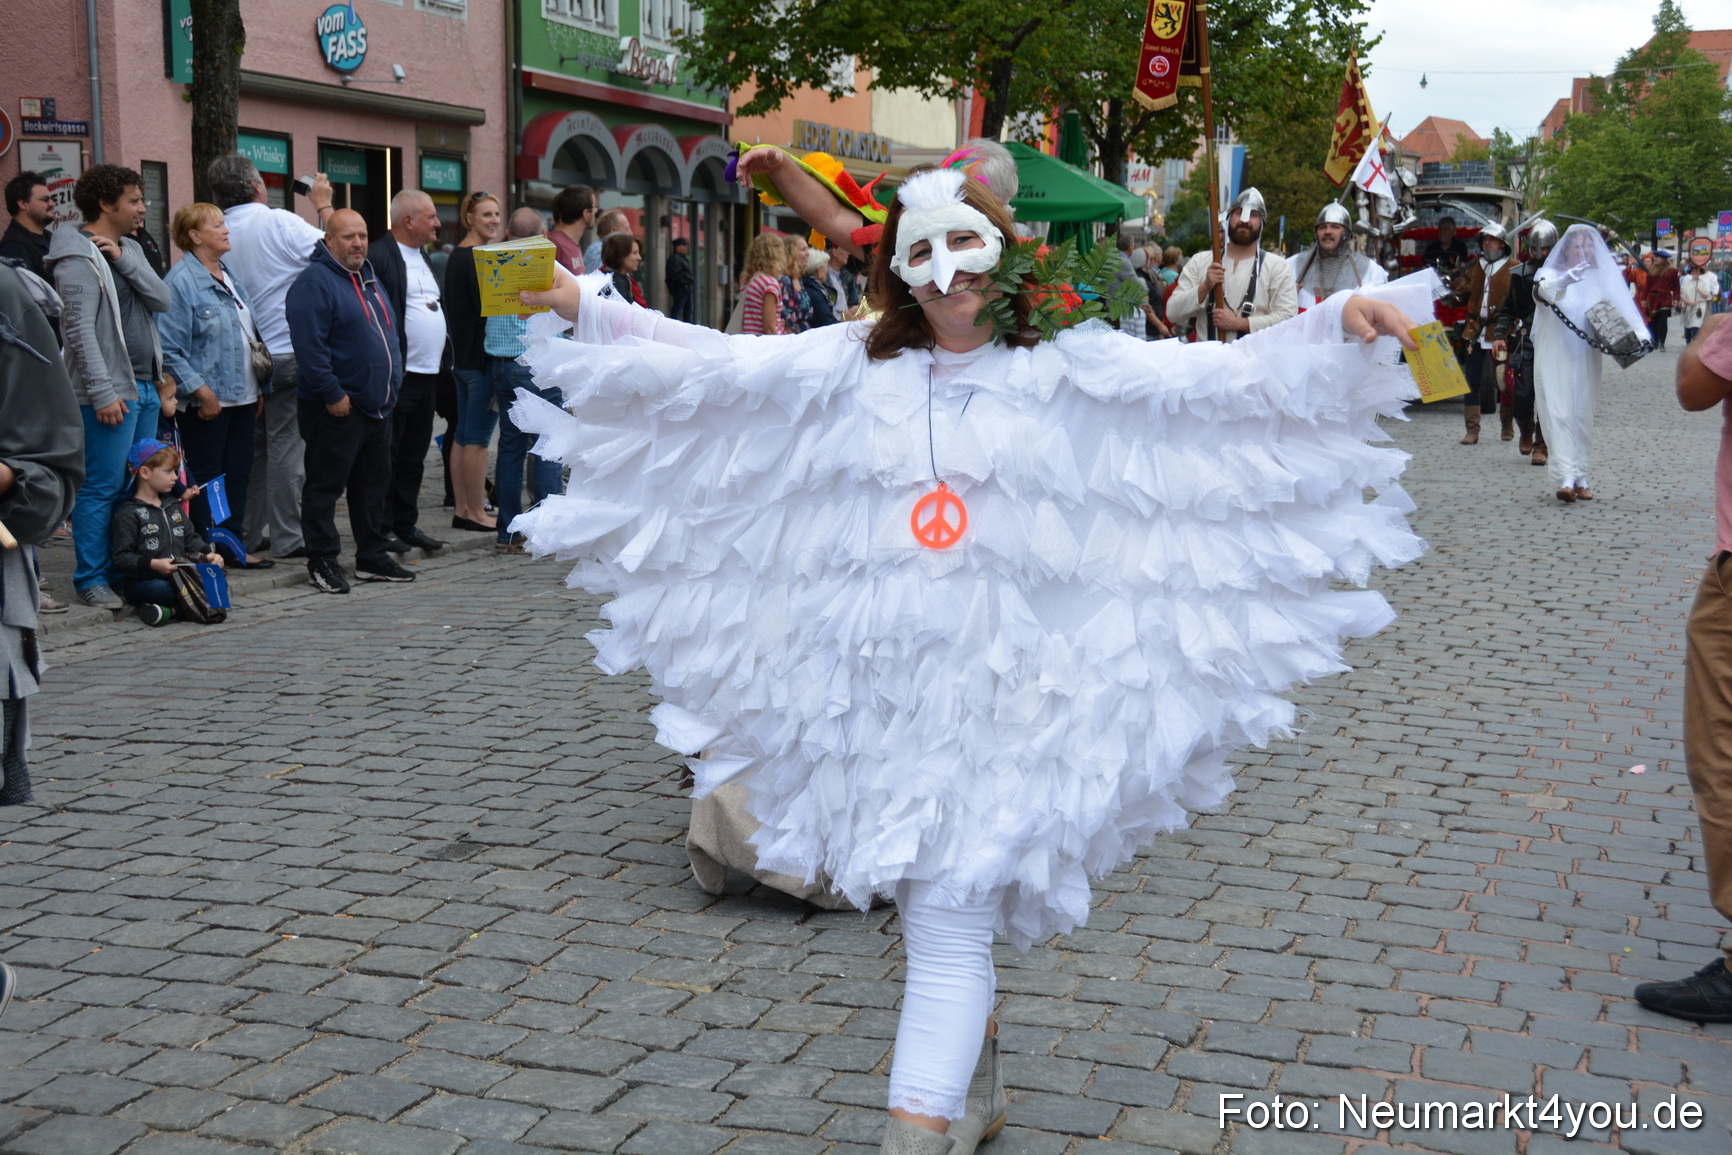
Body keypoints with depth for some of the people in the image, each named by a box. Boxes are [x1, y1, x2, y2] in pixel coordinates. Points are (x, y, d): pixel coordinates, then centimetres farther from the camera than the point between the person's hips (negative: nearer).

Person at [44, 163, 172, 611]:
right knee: (103, 487, -6)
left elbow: (162, 299, 5)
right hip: (111, 393, -9)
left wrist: (124, 259, -7)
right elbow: (80, 329, -17)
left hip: (146, 386, 9)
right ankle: (92, 580, -1)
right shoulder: (78, 257, -10)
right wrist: (102, 392, -21)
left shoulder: (128, 249, 16)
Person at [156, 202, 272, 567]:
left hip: (241, 397, 8)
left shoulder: (229, 277, 13)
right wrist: (202, 392, -20)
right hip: (206, 402, -8)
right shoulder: (181, 282, -13)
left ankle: (234, 543, 19)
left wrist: (258, 387, 16)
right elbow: (170, 350, -18)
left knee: (238, 472, 11)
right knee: (205, 478, 0)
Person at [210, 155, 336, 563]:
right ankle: (287, 539, -1)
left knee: (252, 445, 14)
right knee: (286, 442, -3)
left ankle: (247, 534, 19)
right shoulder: (278, 222, -11)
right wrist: (323, 206, 4)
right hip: (287, 351, -6)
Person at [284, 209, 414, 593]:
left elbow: (390, 331, 25)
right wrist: (333, 394, -22)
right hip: (337, 407, -9)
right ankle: (322, 561, 3)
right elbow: (310, 345, -21)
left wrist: (391, 385, 18)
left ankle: (373, 557, 21)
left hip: (377, 404, 9)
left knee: (373, 484, 13)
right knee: (326, 485, -2)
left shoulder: (368, 278, 16)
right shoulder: (315, 281, -13)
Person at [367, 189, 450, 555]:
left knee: (414, 456, 13)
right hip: (397, 375, -9)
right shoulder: (379, 256, -11)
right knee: (387, 456, -2)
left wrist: (443, 362, 17)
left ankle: (406, 525, 20)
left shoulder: (421, 256, 18)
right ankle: (382, 528, 5)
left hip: (427, 374, 9)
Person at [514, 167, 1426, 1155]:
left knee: (951, 915, -8)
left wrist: (1345, 322, -16)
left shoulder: (1065, 366, 0)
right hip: (880, 679, 4)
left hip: (1003, 684, -4)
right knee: (931, 904, 16)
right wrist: (580, 304, 4)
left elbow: (1224, 375, -4)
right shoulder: (854, 364, 8)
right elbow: (710, 363, 9)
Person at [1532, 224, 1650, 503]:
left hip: (1586, 358, 3)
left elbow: (1623, 304, -4)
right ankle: (1566, 477, -16)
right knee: (1559, 414, -10)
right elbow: (1544, 290, -25)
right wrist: (1566, 280, -46)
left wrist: (1640, 332, -22)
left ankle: (1581, 475, 14)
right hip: (1555, 357, -3)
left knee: (1583, 414, 6)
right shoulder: (1552, 274, -2)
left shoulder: (1601, 278, 7)